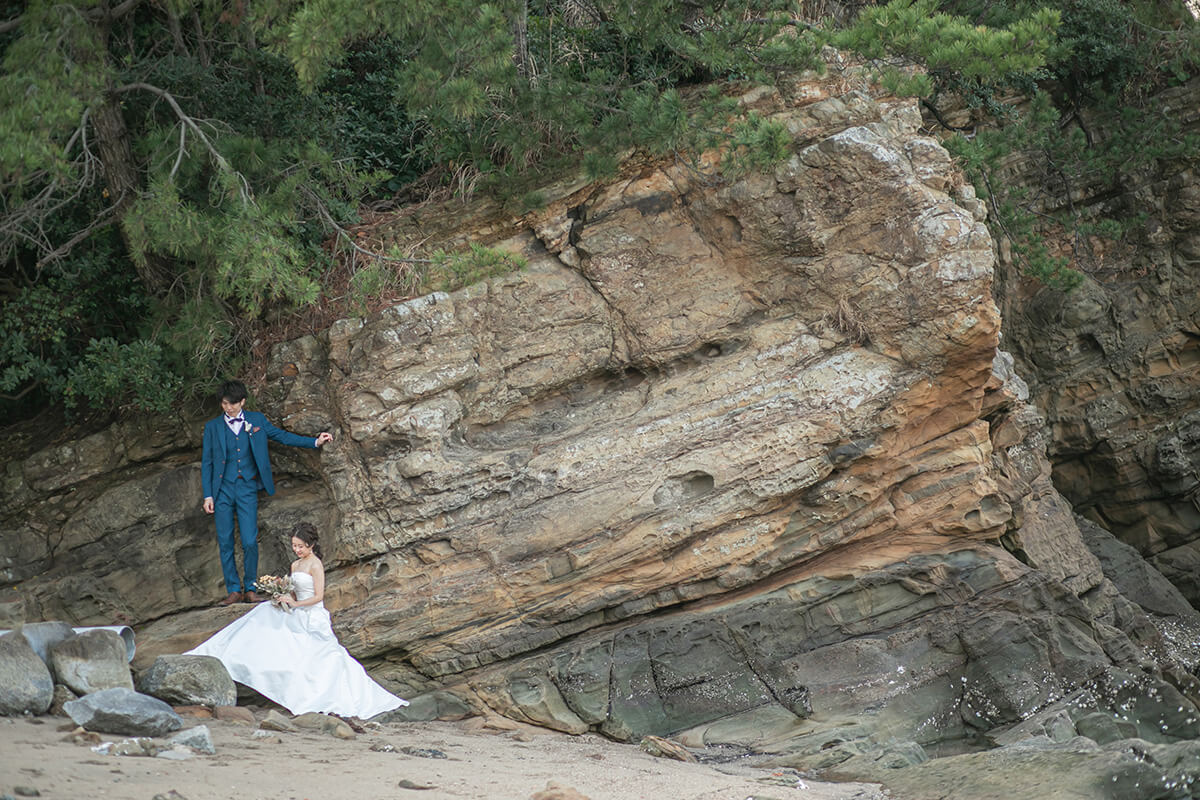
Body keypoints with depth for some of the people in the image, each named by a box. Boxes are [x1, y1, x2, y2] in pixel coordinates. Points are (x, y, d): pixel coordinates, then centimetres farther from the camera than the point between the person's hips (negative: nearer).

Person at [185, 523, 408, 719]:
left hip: (313, 619, -9)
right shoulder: (295, 565, 15)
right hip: (298, 618, 9)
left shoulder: (315, 565, -11)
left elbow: (319, 596, -16)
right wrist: (283, 600, 1)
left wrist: (295, 604, -18)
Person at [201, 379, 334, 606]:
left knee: (250, 542, -6)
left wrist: (315, 442, 6)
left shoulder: (256, 420, 7)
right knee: (225, 542, 0)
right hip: (223, 490, 0)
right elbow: (206, 462, 7)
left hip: (247, 489, 0)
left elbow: (281, 436, 13)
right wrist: (208, 495, 1)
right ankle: (234, 590, 9)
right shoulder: (212, 426, 6)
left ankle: (250, 589, 7)